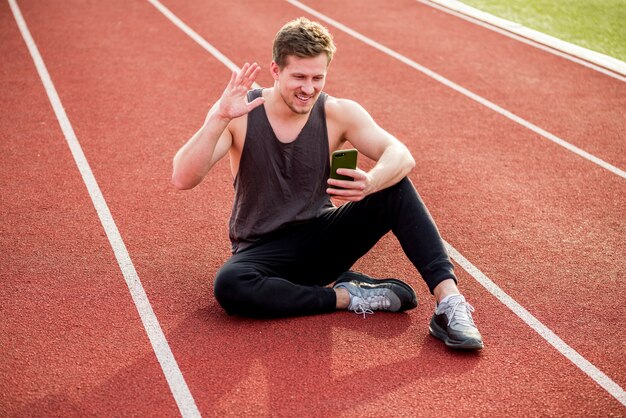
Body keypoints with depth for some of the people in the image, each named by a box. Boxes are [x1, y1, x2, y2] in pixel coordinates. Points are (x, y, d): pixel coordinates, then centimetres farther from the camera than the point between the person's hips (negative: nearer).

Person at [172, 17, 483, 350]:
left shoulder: (338, 114, -8)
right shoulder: (238, 115, -12)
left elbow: (401, 156, -21)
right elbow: (183, 179, -22)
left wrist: (370, 183, -44)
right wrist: (220, 118, -36)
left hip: (324, 240, 2)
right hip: (263, 251, -1)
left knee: (395, 188, -21)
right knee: (228, 286, -36)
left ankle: (449, 301, -26)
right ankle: (348, 296, -20)